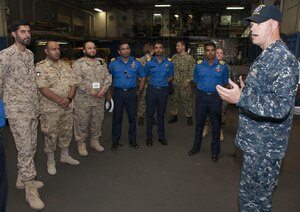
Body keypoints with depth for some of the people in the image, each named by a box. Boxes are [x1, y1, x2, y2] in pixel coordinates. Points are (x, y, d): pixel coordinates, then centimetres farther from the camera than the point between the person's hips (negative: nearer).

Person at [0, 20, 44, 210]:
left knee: (31, 148, 15)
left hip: (33, 109, 7)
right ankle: (31, 190, 10)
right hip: (17, 111, -7)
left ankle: (22, 179, 33)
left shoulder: (30, 54, 11)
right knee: (26, 150, -2)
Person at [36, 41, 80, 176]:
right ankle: (50, 161, 22)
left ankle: (65, 156, 34)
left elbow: (73, 84, 5)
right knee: (51, 135, 5)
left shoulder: (66, 66, 8)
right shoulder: (40, 67, -8)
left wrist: (69, 98, -13)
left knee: (67, 133, 16)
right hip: (50, 109, -5)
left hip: (67, 107, 5)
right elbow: (43, 89, -16)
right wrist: (60, 101, -20)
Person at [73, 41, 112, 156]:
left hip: (100, 98, 5)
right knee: (82, 122, 3)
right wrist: (90, 91, -18)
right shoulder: (78, 63, -2)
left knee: (97, 121, 14)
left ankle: (95, 141, 31)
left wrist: (104, 89, -10)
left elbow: (108, 77, 6)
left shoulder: (102, 62, 13)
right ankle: (81, 144, 19)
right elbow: (78, 80, -13)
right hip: (83, 99, -4)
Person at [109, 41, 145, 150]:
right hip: (118, 93, 0)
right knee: (117, 118, 6)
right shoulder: (113, 64, 2)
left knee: (132, 117, 6)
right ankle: (115, 141, 18)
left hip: (131, 93, 1)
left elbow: (143, 77, 11)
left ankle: (132, 140, 20)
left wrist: (139, 91, 4)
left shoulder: (136, 63, 4)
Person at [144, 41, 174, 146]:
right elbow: (146, 76, 12)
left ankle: (161, 136, 22)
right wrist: (153, 81, -2)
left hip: (163, 90, 0)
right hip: (152, 90, 0)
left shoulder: (169, 63, 2)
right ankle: (149, 137, 15)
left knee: (161, 114, 10)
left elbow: (171, 77, 11)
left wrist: (163, 82, -3)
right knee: (150, 114, 4)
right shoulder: (149, 63, 1)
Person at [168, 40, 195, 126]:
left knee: (187, 100, 3)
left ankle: (189, 117, 16)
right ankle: (174, 115, 26)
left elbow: (192, 71, -9)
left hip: (184, 83, -5)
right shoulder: (174, 57, 9)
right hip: (174, 83, 5)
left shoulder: (189, 58, -6)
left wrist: (188, 80, -16)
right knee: (173, 99, 11)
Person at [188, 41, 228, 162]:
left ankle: (215, 151, 20)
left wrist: (216, 88, 9)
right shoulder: (199, 65, 1)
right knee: (199, 123, 11)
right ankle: (196, 146, 28)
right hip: (201, 96, 1)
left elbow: (224, 82, 8)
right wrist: (202, 88, 10)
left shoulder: (222, 65, -3)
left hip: (216, 97, -1)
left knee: (215, 125, 7)